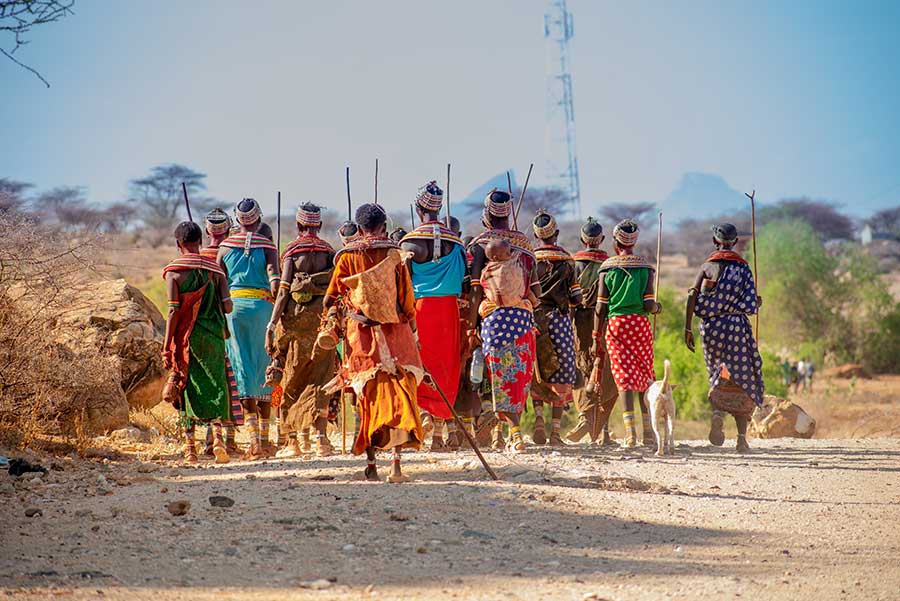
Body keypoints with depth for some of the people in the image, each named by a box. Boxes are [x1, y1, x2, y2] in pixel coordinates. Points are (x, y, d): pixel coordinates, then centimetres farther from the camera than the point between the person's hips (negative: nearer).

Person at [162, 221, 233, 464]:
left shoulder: (174, 271, -5)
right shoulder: (215, 269, 4)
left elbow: (174, 311, -10)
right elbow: (227, 306, -2)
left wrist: (167, 346, -8)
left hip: (186, 337, -2)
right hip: (213, 336, 2)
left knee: (187, 388, 7)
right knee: (215, 385, 7)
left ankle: (190, 446, 7)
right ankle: (218, 436, -12)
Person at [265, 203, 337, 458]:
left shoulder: (292, 251, -1)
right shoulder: (329, 251, 8)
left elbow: (284, 290, -6)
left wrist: (272, 323, -6)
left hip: (296, 320, -2)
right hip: (324, 320, 2)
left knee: (291, 382, 7)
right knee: (320, 382, 3)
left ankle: (292, 441, 9)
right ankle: (321, 437, -12)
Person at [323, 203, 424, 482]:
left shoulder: (348, 256, 2)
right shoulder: (394, 255, -1)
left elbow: (332, 295, 7)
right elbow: (406, 296, 2)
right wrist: (412, 331, 12)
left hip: (361, 333, 1)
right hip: (395, 331, -1)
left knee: (368, 397, 9)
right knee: (400, 392, 0)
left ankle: (371, 464, 8)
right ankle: (396, 459, -13)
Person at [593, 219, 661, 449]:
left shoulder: (607, 268, 2)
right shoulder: (645, 267, 2)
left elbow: (601, 307, 0)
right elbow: (648, 304, -4)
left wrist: (596, 338, 5)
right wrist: (657, 307, 20)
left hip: (615, 324, 0)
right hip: (639, 322, 0)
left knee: (624, 377, 0)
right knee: (645, 375, 9)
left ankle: (629, 429, -12)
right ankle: (649, 432, 9)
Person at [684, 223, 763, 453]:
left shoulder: (707, 267, 4)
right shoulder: (742, 268, 0)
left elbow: (692, 298, -5)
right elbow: (751, 305, -6)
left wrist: (687, 328, -2)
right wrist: (757, 302, 17)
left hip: (710, 328, 2)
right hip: (736, 326, -2)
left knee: (718, 378, 18)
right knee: (742, 380, 4)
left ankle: (717, 412, -11)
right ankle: (742, 436, -3)